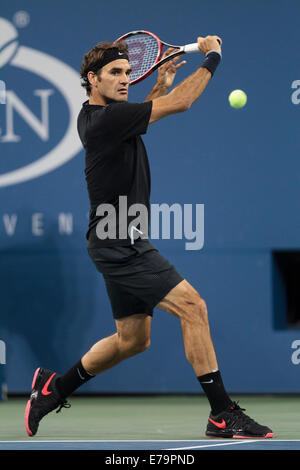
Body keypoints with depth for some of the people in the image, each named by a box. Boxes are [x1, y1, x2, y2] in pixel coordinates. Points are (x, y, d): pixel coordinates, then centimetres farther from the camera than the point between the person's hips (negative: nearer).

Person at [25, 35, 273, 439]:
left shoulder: (95, 116, 12)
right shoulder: (106, 118, -17)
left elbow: (133, 122, 36)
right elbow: (181, 103, -17)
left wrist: (160, 87, 21)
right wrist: (212, 58, -4)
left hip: (120, 244, 11)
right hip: (118, 243, -11)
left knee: (133, 338, 17)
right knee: (192, 305, -17)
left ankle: (54, 388, 27)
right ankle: (222, 414, -17)